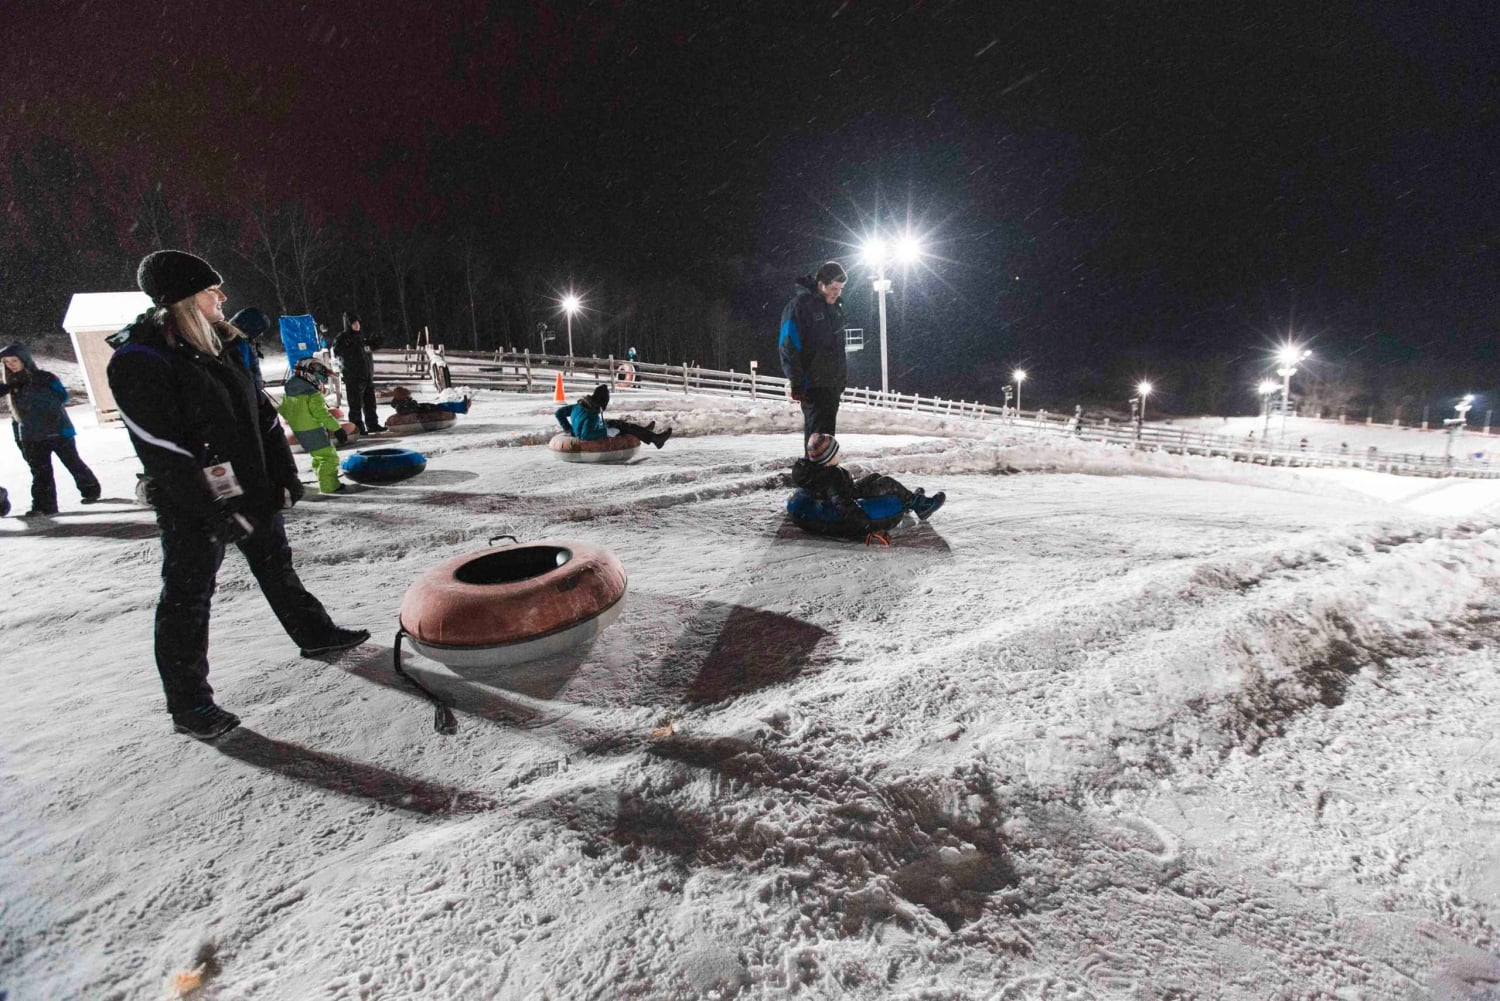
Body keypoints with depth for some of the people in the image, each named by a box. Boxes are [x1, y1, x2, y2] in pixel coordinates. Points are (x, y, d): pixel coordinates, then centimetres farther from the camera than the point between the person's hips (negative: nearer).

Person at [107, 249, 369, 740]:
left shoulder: (215, 347, 9)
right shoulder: (139, 360, -16)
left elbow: (262, 415, 11)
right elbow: (163, 450, -21)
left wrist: (283, 474, 7)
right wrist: (215, 509, -22)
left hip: (253, 490, 8)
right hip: (193, 507, -8)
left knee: (277, 566, 20)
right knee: (188, 597, 4)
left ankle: (314, 633, 38)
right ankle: (188, 704, 15)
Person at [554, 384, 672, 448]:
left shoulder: (579, 405, -8)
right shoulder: (593, 416, -31)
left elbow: (559, 413, 1)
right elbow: (586, 435, -38)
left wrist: (569, 429, 4)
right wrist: (607, 432, -32)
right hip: (593, 440, -8)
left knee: (612, 422, 22)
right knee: (623, 427, 0)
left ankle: (643, 432, 37)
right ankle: (655, 438, 6)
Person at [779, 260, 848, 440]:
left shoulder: (836, 306, 13)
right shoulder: (799, 305, -12)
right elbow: (788, 347, -15)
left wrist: (844, 376, 19)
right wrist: (796, 382, -17)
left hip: (833, 382, 8)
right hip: (813, 383, -8)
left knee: (828, 428, 13)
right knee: (819, 431, -11)